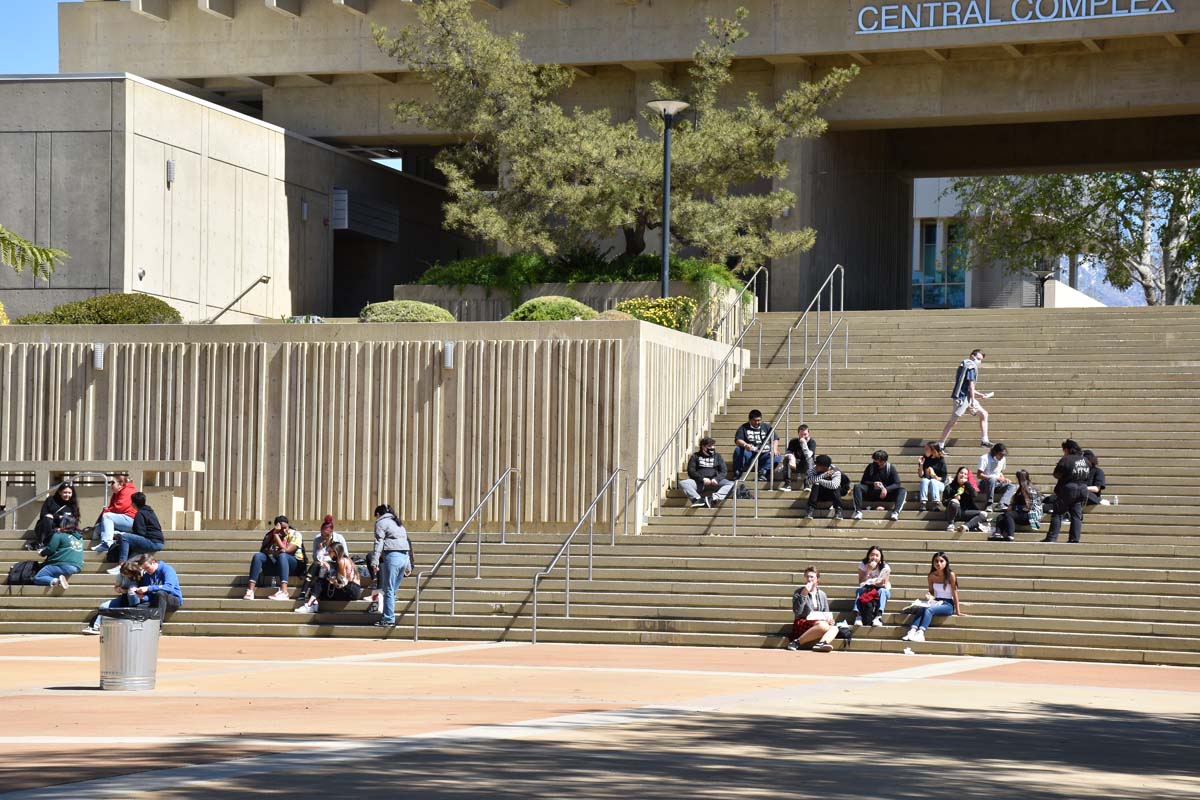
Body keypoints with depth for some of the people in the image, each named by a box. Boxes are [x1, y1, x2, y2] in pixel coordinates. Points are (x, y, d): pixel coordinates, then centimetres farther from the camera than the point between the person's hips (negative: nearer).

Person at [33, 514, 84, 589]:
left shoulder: (59, 536, -4)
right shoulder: (79, 537, 16)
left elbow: (50, 550, -5)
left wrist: (42, 552, 16)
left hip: (64, 565, -7)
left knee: (37, 578, -5)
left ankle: (55, 581, -31)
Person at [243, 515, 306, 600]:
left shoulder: (295, 534, -5)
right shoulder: (271, 535, 6)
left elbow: (286, 550, -20)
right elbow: (263, 551, -8)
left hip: (294, 566, -4)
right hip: (276, 564, 4)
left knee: (282, 555, -36)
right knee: (258, 556, -19)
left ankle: (284, 592, -52)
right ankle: (250, 591, -30)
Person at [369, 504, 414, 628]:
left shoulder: (381, 522, 4)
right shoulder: (398, 523, 27)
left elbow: (379, 543, -7)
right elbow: (407, 543, 25)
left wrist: (374, 562, -12)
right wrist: (408, 567, 26)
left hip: (392, 556, -8)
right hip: (405, 557, 8)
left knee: (389, 590, -5)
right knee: (392, 590, 13)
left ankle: (388, 620, -6)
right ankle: (386, 617, 14)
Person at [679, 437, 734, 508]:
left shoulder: (717, 456, 18)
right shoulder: (695, 456, 13)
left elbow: (724, 471, 8)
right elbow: (691, 471, 1)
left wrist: (716, 479, -14)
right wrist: (702, 479, -16)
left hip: (714, 482, 1)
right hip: (698, 482, -1)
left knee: (731, 484, -26)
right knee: (682, 483, -29)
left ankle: (713, 498, -47)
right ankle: (697, 499, -49)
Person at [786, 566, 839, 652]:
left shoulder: (822, 594, 18)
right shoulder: (798, 592, 4)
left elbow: (826, 613, 22)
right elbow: (797, 611, -10)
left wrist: (829, 619, -2)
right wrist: (804, 594, -15)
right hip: (802, 624, -5)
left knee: (834, 628, -26)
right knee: (823, 626, -35)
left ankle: (821, 643, -54)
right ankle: (796, 642, -33)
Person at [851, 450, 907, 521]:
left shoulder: (891, 468, -1)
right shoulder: (870, 467, 3)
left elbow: (897, 484, -7)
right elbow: (863, 482, 2)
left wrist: (886, 489, -26)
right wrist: (873, 484, -19)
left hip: (886, 493, -1)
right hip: (871, 493, 1)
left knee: (902, 490, -26)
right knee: (857, 486, -25)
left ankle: (895, 512, -46)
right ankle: (858, 511, -35)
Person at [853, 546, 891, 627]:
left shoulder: (885, 567, -11)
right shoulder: (863, 565, -7)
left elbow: (884, 584, -16)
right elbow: (861, 583, -16)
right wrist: (869, 570, -28)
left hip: (882, 591, -1)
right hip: (867, 590, 1)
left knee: (882, 591, -35)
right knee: (858, 590, -29)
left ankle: (878, 617, -51)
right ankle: (858, 616, -42)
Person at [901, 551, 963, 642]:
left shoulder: (950, 575, -8)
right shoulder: (932, 576, 5)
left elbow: (954, 593, -8)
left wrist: (958, 612, -8)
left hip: (948, 605, -4)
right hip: (936, 603, 4)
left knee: (928, 610, -33)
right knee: (921, 610, -28)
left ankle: (920, 633, -52)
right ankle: (912, 632, -45)